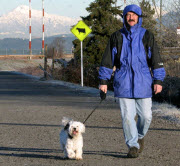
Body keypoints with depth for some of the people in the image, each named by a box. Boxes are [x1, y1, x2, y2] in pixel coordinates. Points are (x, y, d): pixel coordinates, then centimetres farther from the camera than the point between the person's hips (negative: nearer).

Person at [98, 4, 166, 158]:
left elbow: (156, 59, 7)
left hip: (143, 82, 0)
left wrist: (158, 80, 0)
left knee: (146, 115, 1)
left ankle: (140, 136, 30)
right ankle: (133, 145, 4)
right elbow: (107, 60, 9)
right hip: (124, 84, 0)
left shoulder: (147, 36, 7)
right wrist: (103, 81, 4)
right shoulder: (117, 37, 8)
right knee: (127, 116, -6)